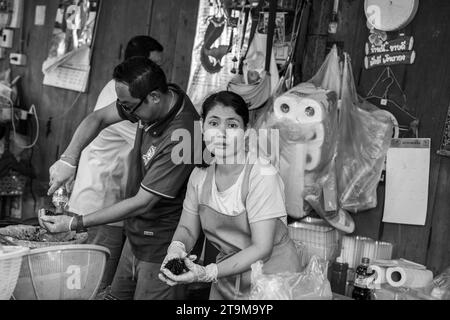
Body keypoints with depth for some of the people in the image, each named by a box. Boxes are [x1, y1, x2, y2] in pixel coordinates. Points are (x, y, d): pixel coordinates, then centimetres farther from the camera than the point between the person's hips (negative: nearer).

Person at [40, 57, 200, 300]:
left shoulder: (180, 138, -31)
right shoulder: (160, 97, -8)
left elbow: (142, 203, -26)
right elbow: (98, 118, 5)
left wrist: (76, 223, -21)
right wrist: (68, 158, -11)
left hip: (161, 246, -8)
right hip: (136, 235, 8)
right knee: (117, 295, 17)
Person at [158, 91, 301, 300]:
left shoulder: (263, 175, -23)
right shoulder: (200, 175, -5)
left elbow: (262, 249, -24)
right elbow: (188, 228, 2)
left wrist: (207, 273, -33)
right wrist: (176, 247, -21)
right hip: (225, 280, 5)